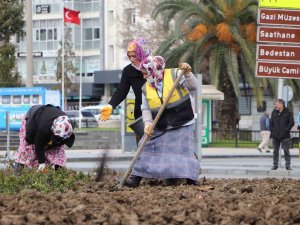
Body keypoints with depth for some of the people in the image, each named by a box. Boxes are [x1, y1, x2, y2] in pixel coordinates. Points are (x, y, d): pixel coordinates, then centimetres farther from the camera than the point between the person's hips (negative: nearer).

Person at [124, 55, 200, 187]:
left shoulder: (175, 75, -7)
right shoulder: (146, 89, 5)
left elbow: (193, 87, -13)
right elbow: (145, 109, 2)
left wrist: (187, 74, -31)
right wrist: (148, 123, -15)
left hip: (182, 126, -4)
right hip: (160, 129, 4)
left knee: (184, 151, -11)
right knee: (146, 148, 0)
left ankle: (191, 178, 0)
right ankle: (135, 178, 3)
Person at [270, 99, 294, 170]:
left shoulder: (288, 112, -3)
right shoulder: (274, 112, 10)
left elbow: (291, 123, -6)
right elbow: (271, 123, 13)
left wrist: (286, 130, -12)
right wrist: (272, 131, 1)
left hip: (285, 136, -4)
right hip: (275, 136, 4)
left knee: (286, 151, -2)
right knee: (275, 151, 7)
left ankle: (288, 165, 2)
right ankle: (275, 165, 13)